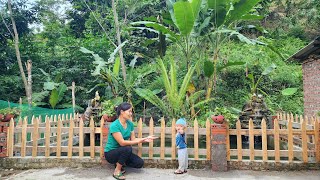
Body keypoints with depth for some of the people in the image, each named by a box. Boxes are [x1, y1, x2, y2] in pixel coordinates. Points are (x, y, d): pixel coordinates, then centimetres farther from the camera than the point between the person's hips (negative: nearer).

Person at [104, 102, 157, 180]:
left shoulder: (130, 123, -3)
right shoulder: (114, 125, -25)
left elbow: (133, 139, -1)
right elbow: (122, 142, -28)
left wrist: (145, 138, -13)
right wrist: (139, 141, -26)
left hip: (122, 152, 7)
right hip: (110, 153, -7)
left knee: (139, 163, -10)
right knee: (128, 149, -34)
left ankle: (119, 162, 12)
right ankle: (117, 171, -15)